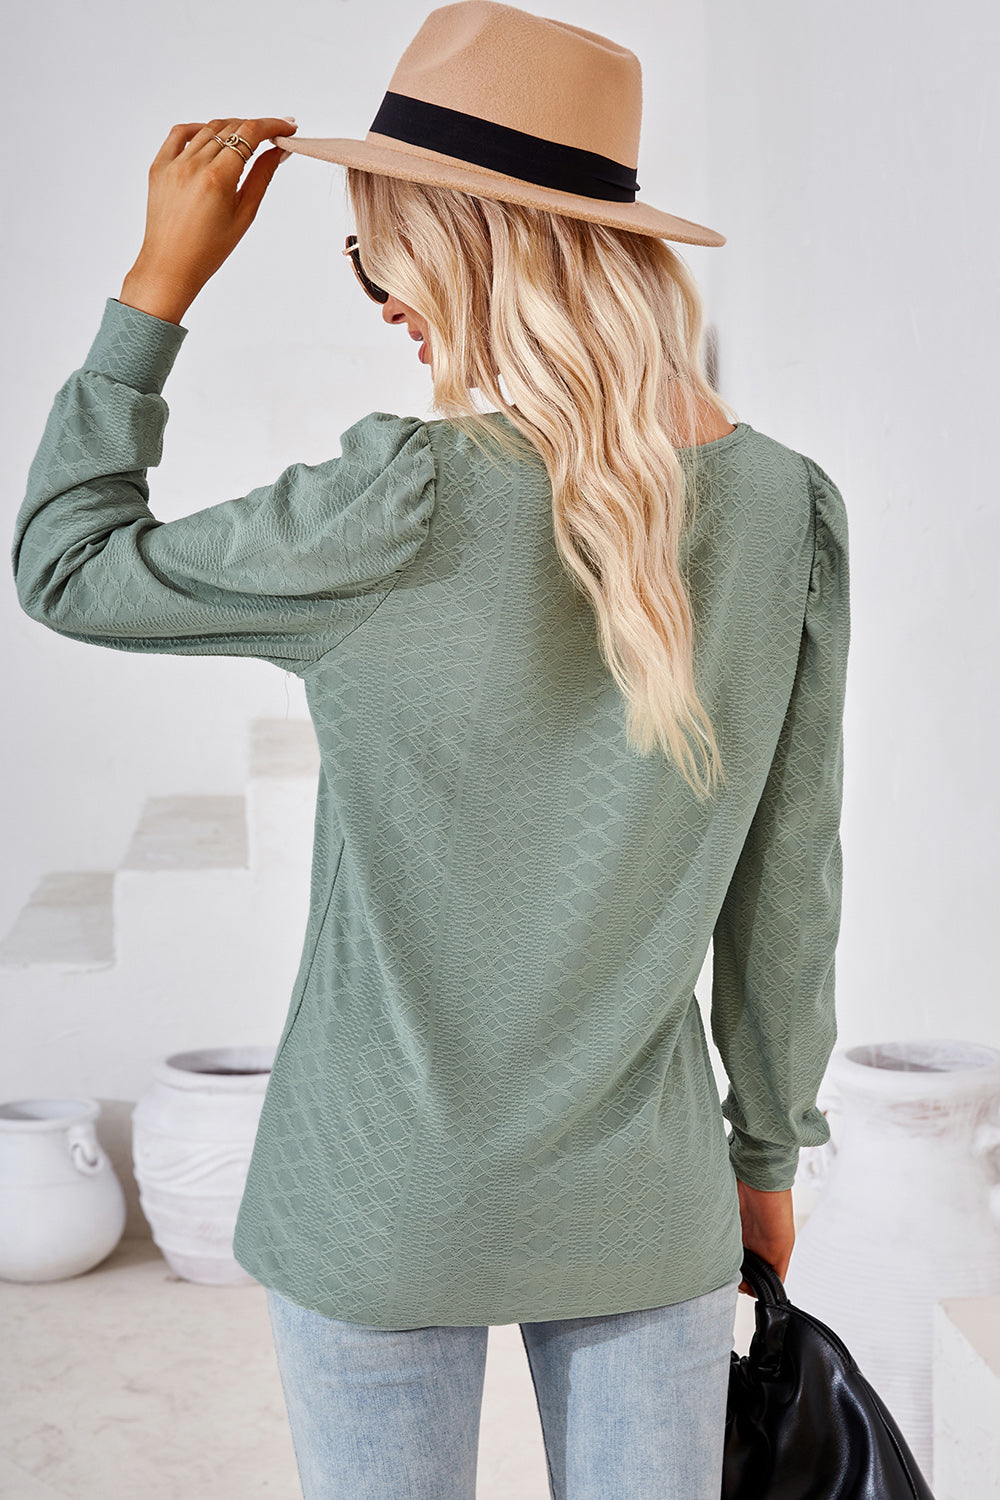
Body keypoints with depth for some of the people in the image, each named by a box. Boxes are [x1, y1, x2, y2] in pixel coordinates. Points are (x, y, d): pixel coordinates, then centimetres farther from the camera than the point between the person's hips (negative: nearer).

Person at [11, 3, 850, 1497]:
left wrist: (161, 279, -3)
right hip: (645, 1203, 4)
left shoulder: (408, 509, -22)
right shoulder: (790, 509, -8)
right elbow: (788, 890, 0)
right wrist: (769, 1149, 13)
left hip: (384, 1203, -3)